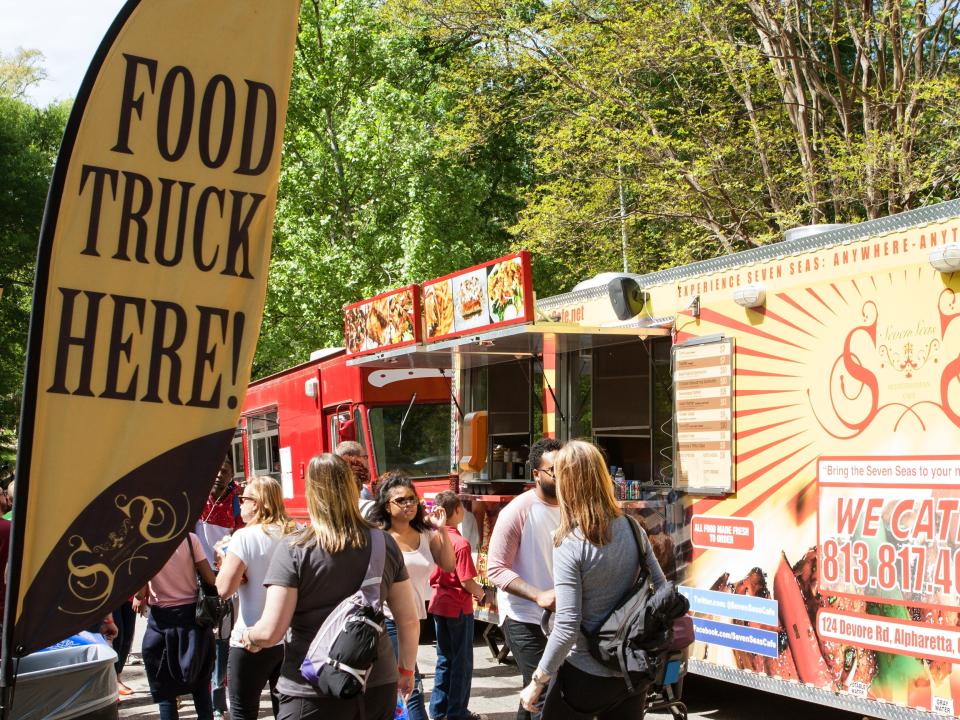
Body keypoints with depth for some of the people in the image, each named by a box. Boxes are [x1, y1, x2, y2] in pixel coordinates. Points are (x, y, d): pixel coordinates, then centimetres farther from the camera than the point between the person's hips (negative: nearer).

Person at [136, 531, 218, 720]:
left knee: (165, 689, 9)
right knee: (201, 685, 16)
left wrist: (139, 599, 9)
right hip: (192, 613, 2)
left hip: (162, 617, -2)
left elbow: (140, 591, -13)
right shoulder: (190, 539, -8)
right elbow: (210, 579, -8)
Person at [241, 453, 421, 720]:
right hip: (379, 687, 4)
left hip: (315, 694, -4)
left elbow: (271, 631, -13)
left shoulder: (293, 550, -11)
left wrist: (249, 637, 9)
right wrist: (406, 669, 21)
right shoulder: (385, 544, 0)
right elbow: (409, 621, 5)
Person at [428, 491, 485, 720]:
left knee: (444, 659, 18)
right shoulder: (460, 543, -21)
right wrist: (479, 592, -2)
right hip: (458, 607, -7)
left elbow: (430, 575, 7)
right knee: (462, 662, 6)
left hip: (438, 604, 7)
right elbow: (467, 582, -20)